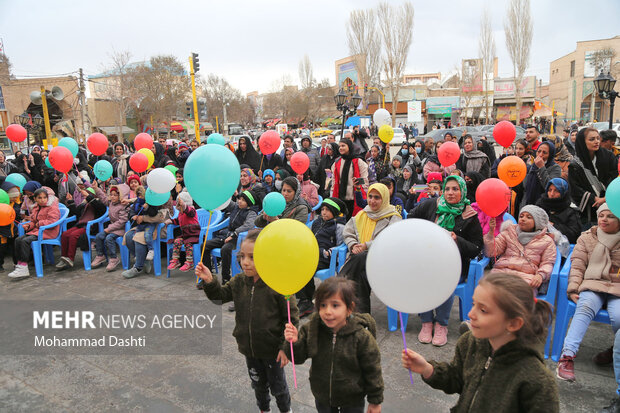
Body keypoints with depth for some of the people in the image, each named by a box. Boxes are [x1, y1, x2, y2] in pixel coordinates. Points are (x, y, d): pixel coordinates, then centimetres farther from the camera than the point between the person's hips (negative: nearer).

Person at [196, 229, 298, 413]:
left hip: (272, 350, -5)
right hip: (249, 348, 5)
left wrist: (286, 347, -16)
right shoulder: (239, 282, -8)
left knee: (278, 385, 19)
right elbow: (220, 296, 6)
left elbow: (292, 318, -18)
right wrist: (209, 281, -13)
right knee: (258, 384, 27)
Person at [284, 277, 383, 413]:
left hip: (352, 401, -3)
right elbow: (299, 357, -8)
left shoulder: (362, 337, -26)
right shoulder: (311, 328, -17)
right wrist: (294, 342, -29)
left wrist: (375, 401, -4)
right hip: (322, 397, 3)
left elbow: (372, 371, -14)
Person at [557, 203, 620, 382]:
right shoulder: (586, 238, 15)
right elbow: (577, 266, 9)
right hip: (593, 285, 0)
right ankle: (567, 356, -40)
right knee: (585, 307, -33)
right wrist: (573, 289, -4)